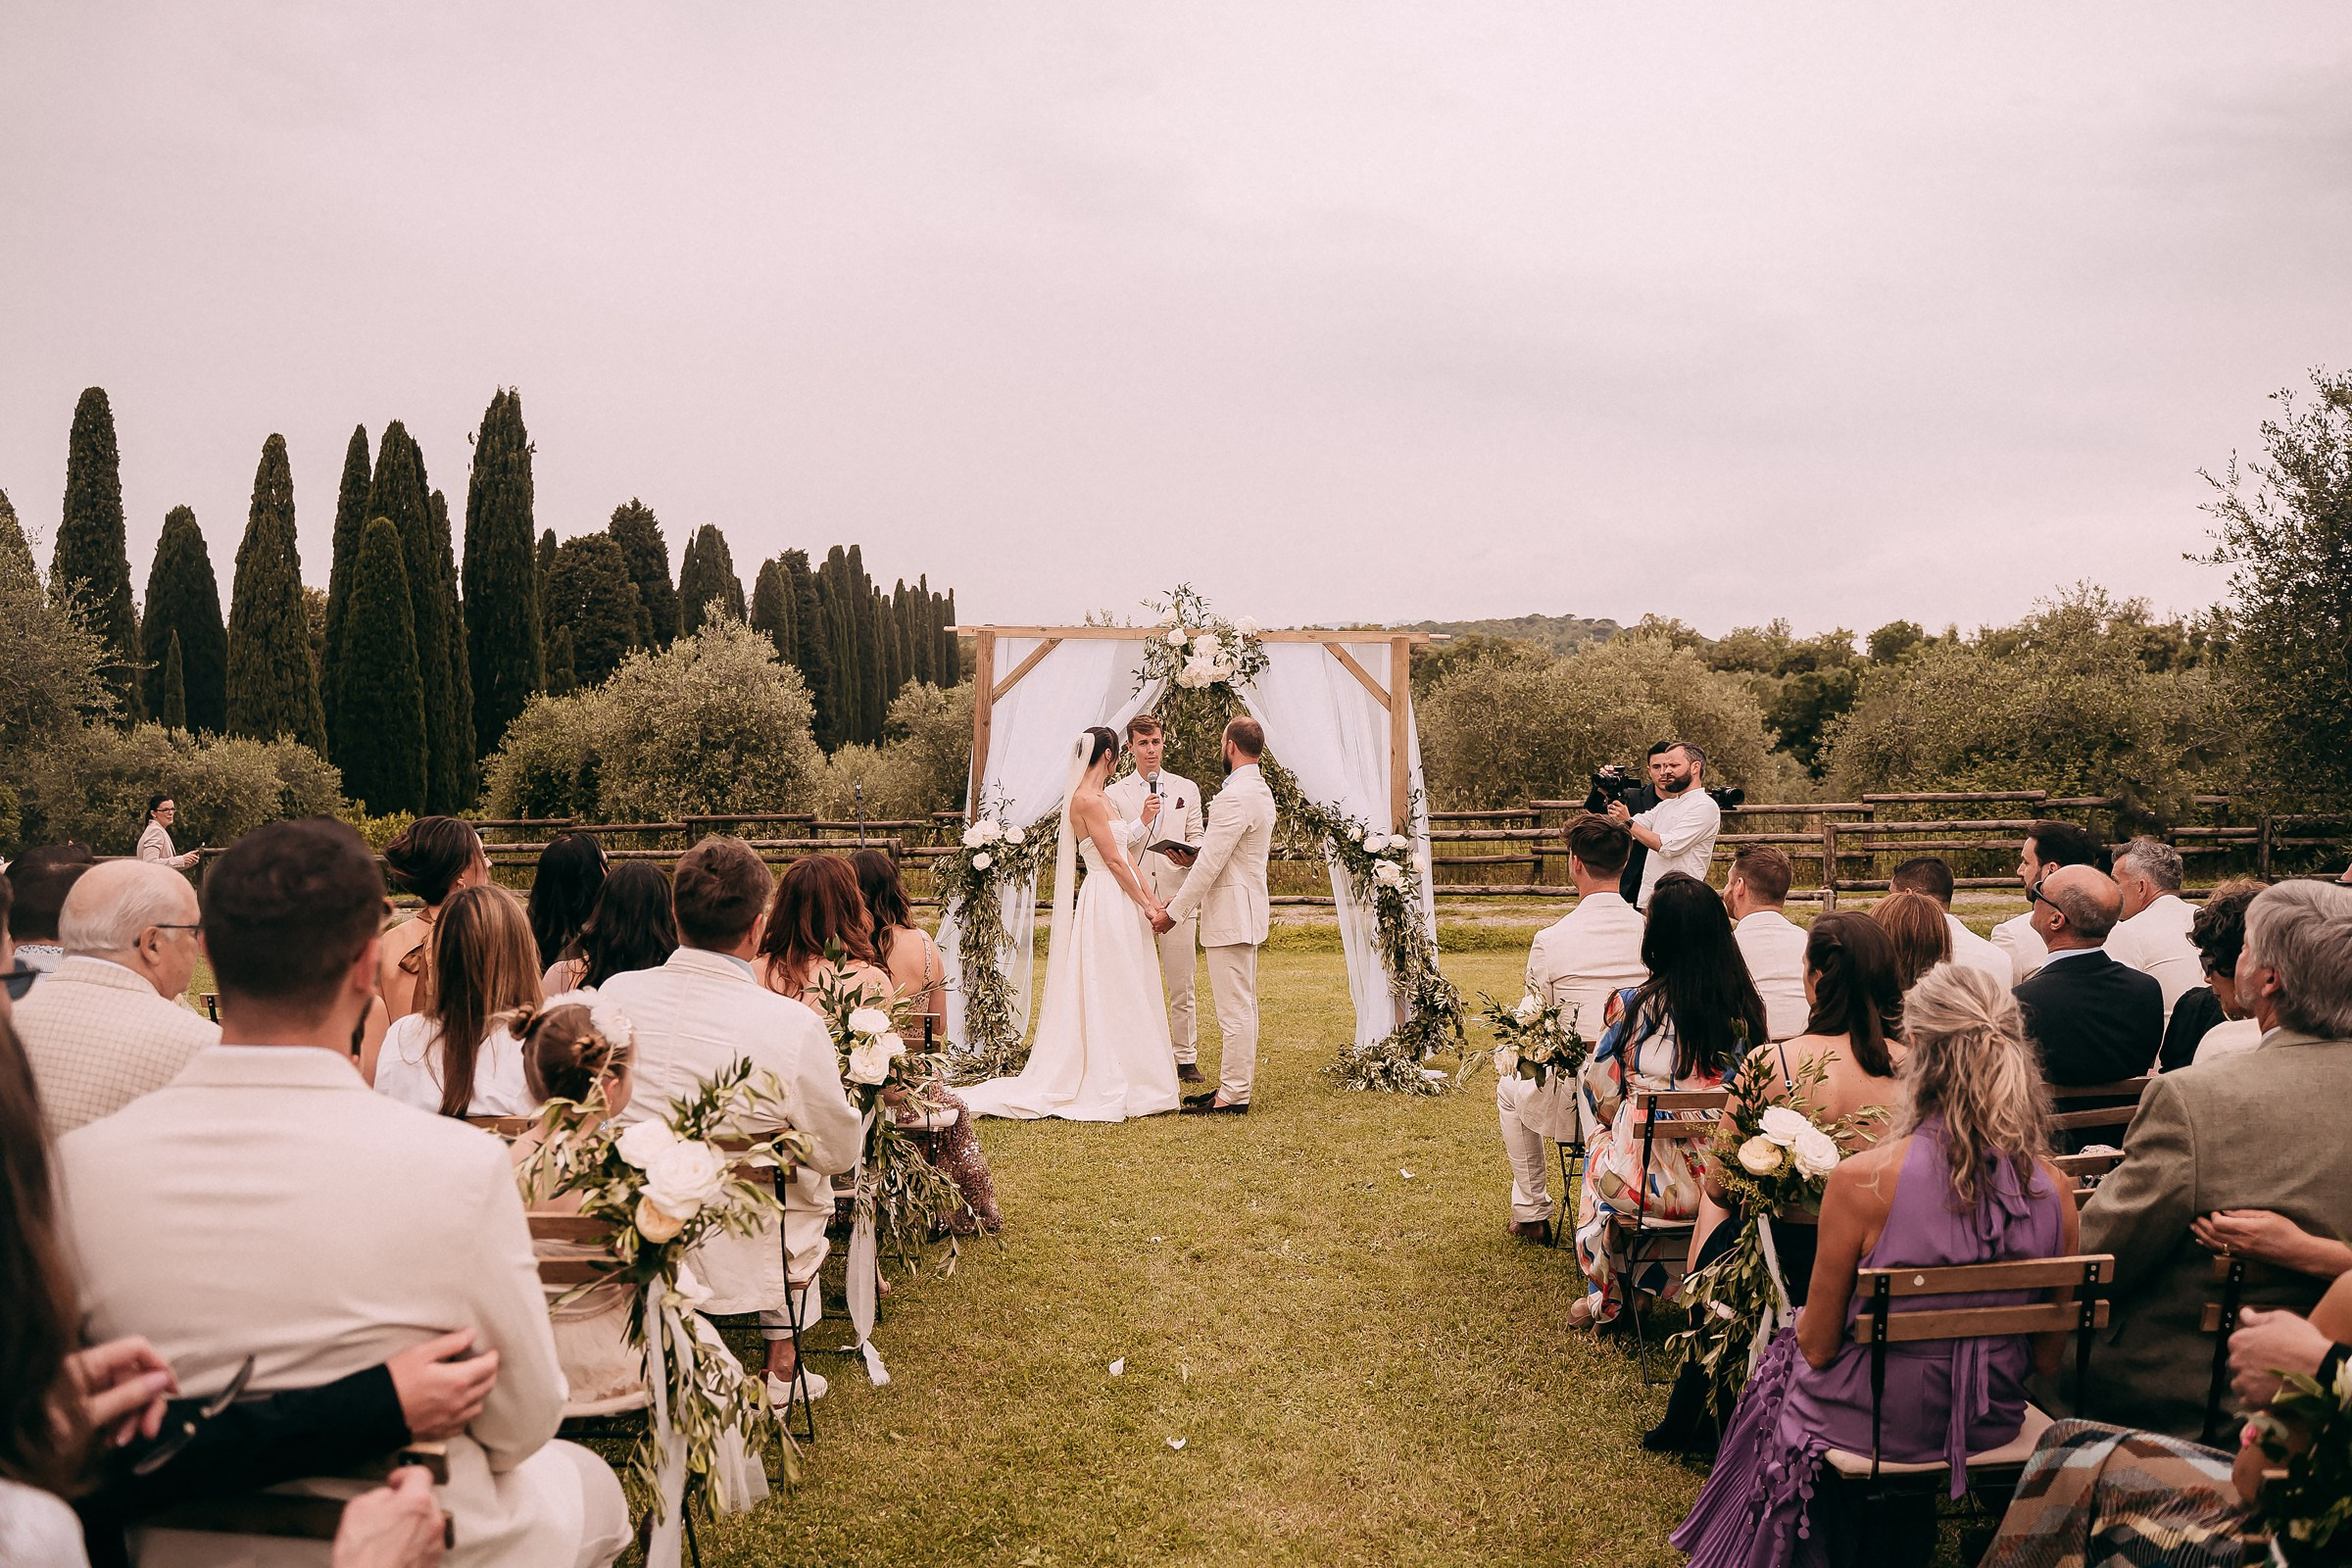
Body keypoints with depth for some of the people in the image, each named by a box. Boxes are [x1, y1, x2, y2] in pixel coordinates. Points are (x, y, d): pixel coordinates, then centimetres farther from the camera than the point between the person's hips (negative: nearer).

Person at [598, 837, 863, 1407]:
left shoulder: (613, 993, -11)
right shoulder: (792, 1025, -22)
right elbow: (841, 1152, -7)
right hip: (728, 1265, -4)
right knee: (811, 1184, 27)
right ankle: (781, 1365, 37)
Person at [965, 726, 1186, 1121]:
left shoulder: (1100, 797, 15)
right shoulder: (1087, 799, -16)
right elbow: (1113, 859, -16)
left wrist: (1151, 899, 10)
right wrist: (1145, 905, -11)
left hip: (1119, 905, 10)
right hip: (1106, 904, -10)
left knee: (1121, 996, 12)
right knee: (1108, 996, -4)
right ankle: (1109, 1087, 3)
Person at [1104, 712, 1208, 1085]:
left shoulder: (1186, 789, 13)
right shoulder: (1114, 793, 8)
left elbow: (1197, 839, 11)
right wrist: (1142, 821, -13)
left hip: (1176, 898, 1)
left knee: (1183, 985, 1)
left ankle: (1186, 1059, 10)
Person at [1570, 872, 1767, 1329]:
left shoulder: (1634, 1006, -16)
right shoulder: (1746, 1006, -5)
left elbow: (1601, 1092, -4)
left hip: (1649, 1183, -4)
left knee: (1600, 1143, 31)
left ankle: (1605, 1299, 45)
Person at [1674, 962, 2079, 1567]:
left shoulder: (1862, 1180, -27)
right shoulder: (2055, 1190, -15)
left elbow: (1818, 1345, -16)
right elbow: (2049, 1354, -2)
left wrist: (1808, 1322, 7)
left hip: (1873, 1425, -3)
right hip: (1992, 1427, 4)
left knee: (1786, 1350, 30)